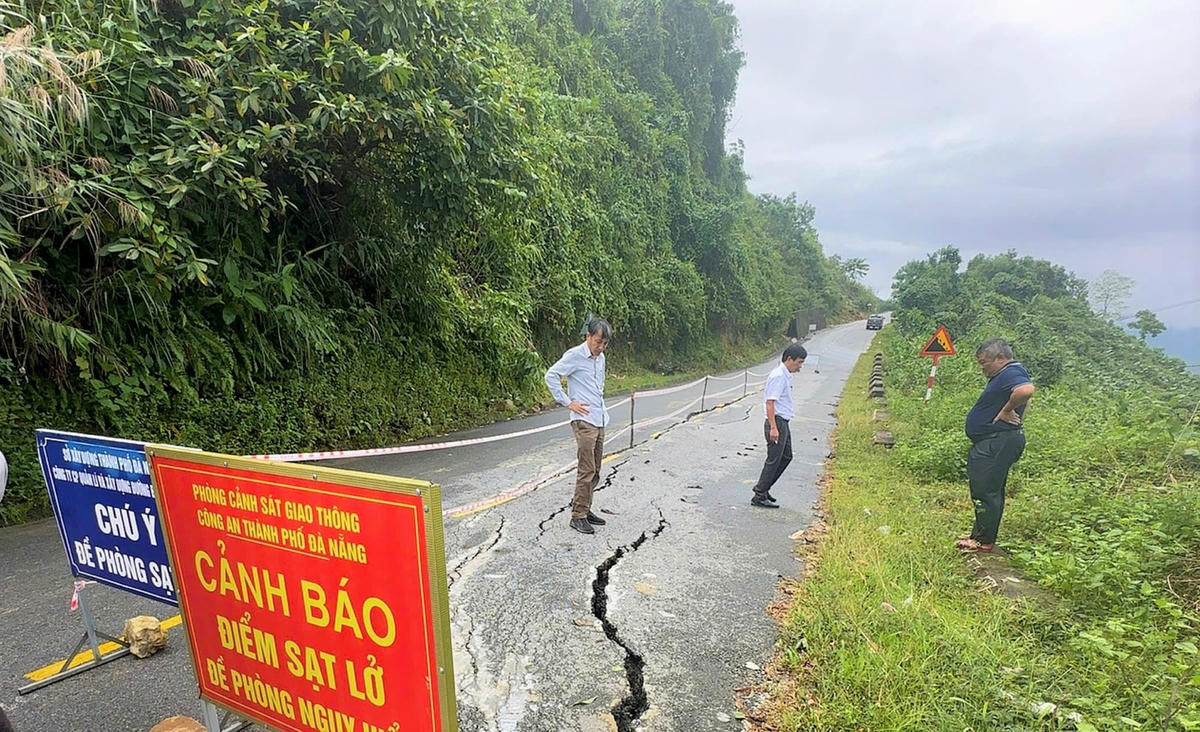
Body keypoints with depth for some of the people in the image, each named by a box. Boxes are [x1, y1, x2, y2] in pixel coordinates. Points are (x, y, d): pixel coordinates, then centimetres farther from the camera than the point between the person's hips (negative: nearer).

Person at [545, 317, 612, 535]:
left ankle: (584, 510, 24)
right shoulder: (574, 356, -10)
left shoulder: (600, 358, 14)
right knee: (587, 470, -8)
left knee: (594, 471, 12)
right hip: (584, 421, -8)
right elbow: (551, 375, -14)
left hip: (600, 421, 8)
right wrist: (568, 403, -13)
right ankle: (578, 516, 1)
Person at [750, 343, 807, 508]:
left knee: (786, 456, 17)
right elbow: (769, 402, -22)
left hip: (783, 423, 10)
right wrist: (773, 428, -25)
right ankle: (759, 497, 3)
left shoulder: (785, 375, 14)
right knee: (774, 460, -5)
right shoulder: (778, 376, -18)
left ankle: (762, 488, 24)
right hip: (777, 422, -10)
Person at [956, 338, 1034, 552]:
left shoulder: (1011, 373, -17)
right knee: (991, 491, 17)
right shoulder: (1002, 375, 16)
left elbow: (1026, 390, -39)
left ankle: (984, 540, 4)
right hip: (991, 443, 11)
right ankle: (980, 534, 27)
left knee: (985, 491, -5)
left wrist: (1006, 411, -25)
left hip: (997, 444, -11)